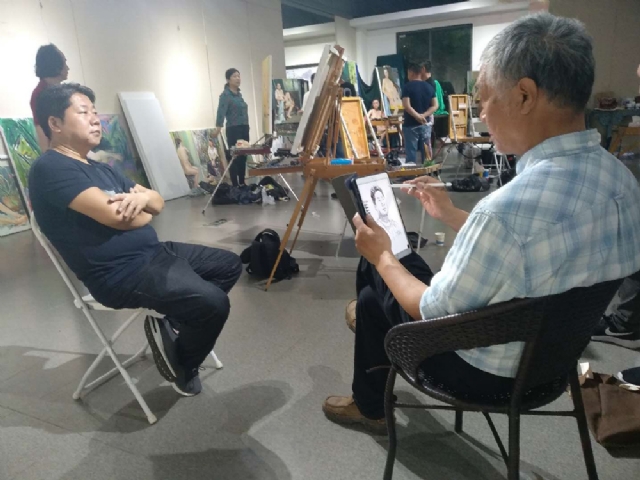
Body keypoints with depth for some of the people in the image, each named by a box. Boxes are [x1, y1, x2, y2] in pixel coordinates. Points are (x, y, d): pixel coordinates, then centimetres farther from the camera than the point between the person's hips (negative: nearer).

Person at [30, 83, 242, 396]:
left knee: (230, 265, 11)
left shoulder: (100, 169, 18)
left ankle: (173, 322, 12)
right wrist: (144, 211, -1)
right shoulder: (51, 168, -12)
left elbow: (159, 203, 12)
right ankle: (181, 366, 5)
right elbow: (116, 216, -24)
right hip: (119, 274, -10)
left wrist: (144, 197, -13)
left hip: (152, 252, 10)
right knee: (214, 303, -24)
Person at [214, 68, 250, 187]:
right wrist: (218, 127, -36)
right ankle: (235, 185, 0)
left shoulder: (239, 94, 15)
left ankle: (242, 183, 20)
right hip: (233, 129, -8)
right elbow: (221, 111, -24)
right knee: (235, 157, -5)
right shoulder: (225, 95, -10)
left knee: (243, 157, 11)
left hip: (244, 128, 8)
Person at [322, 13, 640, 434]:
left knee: (374, 296, 15)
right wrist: (452, 215, 12)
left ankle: (369, 407, 39)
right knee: (407, 263, 19)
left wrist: (382, 257, -5)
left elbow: (432, 313, -22)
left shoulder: (507, 210, -37)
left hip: (485, 371, -7)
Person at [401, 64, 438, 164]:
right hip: (425, 124, 5)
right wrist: (423, 115, -7)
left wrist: (417, 116, -11)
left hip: (411, 125, -5)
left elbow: (406, 106, -18)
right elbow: (435, 106, 3)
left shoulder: (408, 87, -8)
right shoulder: (429, 87, 8)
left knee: (411, 153, -1)